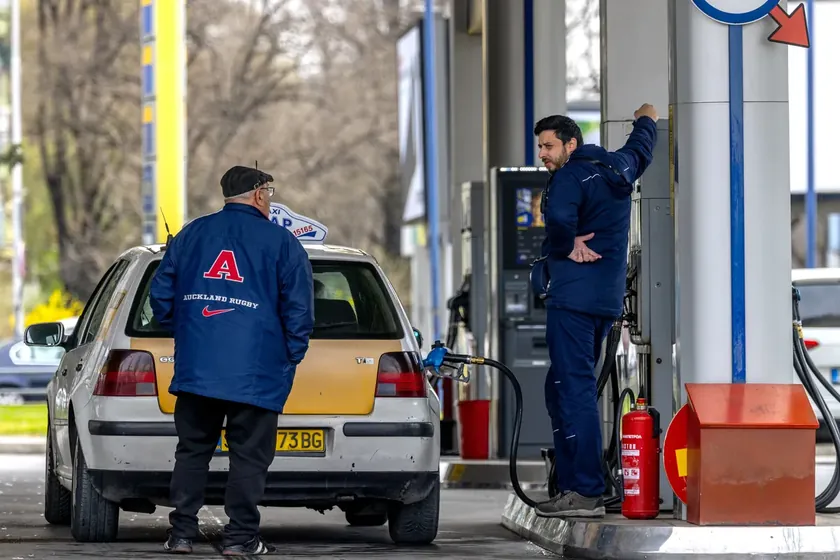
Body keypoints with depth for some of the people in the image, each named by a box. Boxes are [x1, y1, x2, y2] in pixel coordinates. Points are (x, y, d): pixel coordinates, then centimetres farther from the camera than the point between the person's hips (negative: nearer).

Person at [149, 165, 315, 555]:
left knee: (192, 450, 10)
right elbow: (299, 307, -4)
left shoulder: (192, 234, 11)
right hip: (257, 373, -3)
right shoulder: (281, 243, 0)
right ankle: (240, 537, -1)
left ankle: (182, 533, 8)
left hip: (196, 369, 4)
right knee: (249, 455, 1)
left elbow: (162, 292, 13)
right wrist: (292, 356, 7)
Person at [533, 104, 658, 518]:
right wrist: (646, 119, 58)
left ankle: (584, 492, -18)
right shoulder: (616, 170, 16)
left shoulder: (571, 176, -10)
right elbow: (640, 147, 38)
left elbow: (559, 217, -31)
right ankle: (571, 481, 14)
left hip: (574, 294, -9)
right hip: (608, 299, 9)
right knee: (563, 389, 16)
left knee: (574, 388, -12)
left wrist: (570, 245, -12)